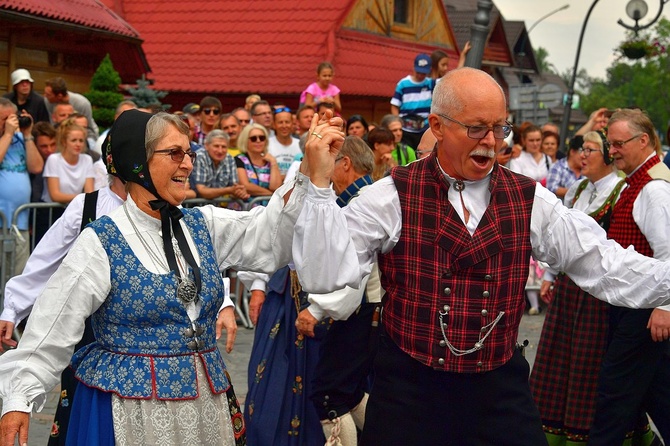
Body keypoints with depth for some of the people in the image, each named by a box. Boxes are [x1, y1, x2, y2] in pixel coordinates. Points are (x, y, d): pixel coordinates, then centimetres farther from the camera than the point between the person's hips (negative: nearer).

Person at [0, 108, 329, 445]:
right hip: (131, 412, -5)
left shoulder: (203, 225, 6)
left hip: (207, 402, 5)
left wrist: (309, 171, -18)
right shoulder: (101, 242, -10)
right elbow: (52, 327, -11)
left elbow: (270, 231, -4)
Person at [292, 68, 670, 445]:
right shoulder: (393, 196, -5)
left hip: (501, 388, 3)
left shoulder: (531, 201, 4)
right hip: (409, 389, -2)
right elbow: (324, 275, -13)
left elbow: (607, 266, 1)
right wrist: (320, 184, -21)